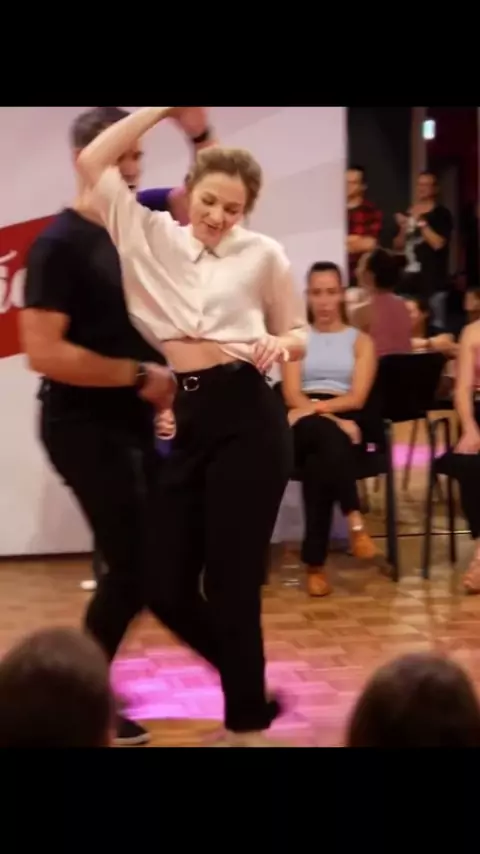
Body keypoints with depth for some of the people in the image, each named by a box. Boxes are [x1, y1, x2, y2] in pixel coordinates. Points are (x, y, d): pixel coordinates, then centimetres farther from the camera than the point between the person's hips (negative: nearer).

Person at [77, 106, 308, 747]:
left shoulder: (263, 254, 6)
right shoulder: (151, 235, 10)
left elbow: (298, 333, 16)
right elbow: (93, 162, 5)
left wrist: (281, 344, -8)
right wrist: (164, 111, 4)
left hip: (248, 419, -4)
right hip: (188, 422, 4)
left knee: (231, 583, -1)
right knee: (166, 585, 4)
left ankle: (246, 724, 16)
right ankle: (253, 691, 26)